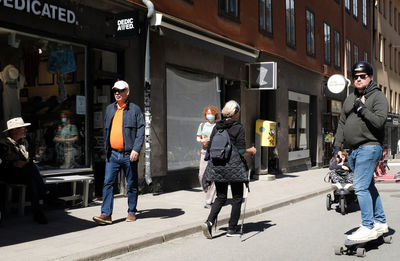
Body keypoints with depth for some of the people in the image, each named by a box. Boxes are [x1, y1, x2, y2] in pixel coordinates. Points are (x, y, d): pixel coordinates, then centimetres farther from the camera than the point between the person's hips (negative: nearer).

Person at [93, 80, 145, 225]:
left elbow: (141, 130, -6)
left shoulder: (134, 109, 0)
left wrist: (136, 149, -16)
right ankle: (106, 214, -3)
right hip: (112, 154, 3)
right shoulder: (109, 109, 13)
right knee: (108, 182, -4)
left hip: (129, 154, -3)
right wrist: (106, 148, 15)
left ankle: (131, 212, 20)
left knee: (132, 184, 7)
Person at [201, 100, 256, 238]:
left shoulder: (216, 127, 6)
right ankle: (232, 229, 12)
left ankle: (209, 222, -6)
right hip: (234, 167, -5)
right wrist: (251, 150, 7)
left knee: (221, 197, 13)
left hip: (217, 166, 5)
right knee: (237, 198, 9)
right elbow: (241, 151, -11)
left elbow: (209, 149, 6)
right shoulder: (238, 128, -9)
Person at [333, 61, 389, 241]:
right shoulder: (350, 99, 18)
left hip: (369, 147, -7)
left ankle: (368, 227, -9)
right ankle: (380, 222, 22)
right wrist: (337, 146, 13)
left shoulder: (378, 96, -3)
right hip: (352, 150, 8)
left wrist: (362, 108, -16)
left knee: (361, 187, -14)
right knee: (368, 186, 13)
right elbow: (342, 124, 19)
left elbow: (379, 121, -16)